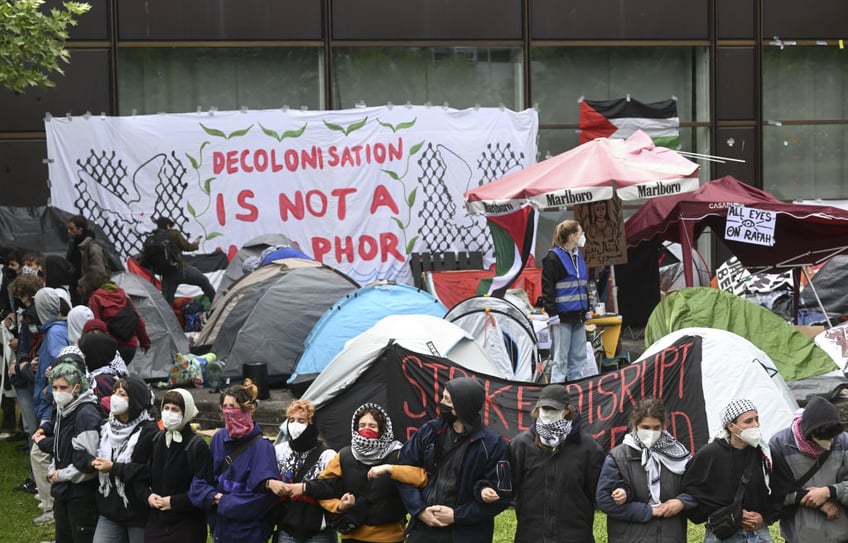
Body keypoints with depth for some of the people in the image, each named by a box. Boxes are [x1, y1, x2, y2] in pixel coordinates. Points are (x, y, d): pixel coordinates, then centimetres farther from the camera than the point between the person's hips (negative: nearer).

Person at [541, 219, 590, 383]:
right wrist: (552, 314, -17)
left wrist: (586, 309, 19)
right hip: (562, 316, -8)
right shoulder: (554, 258, -11)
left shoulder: (578, 256, 14)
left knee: (579, 356, 10)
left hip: (578, 315, 8)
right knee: (561, 357, -5)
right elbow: (547, 288, -13)